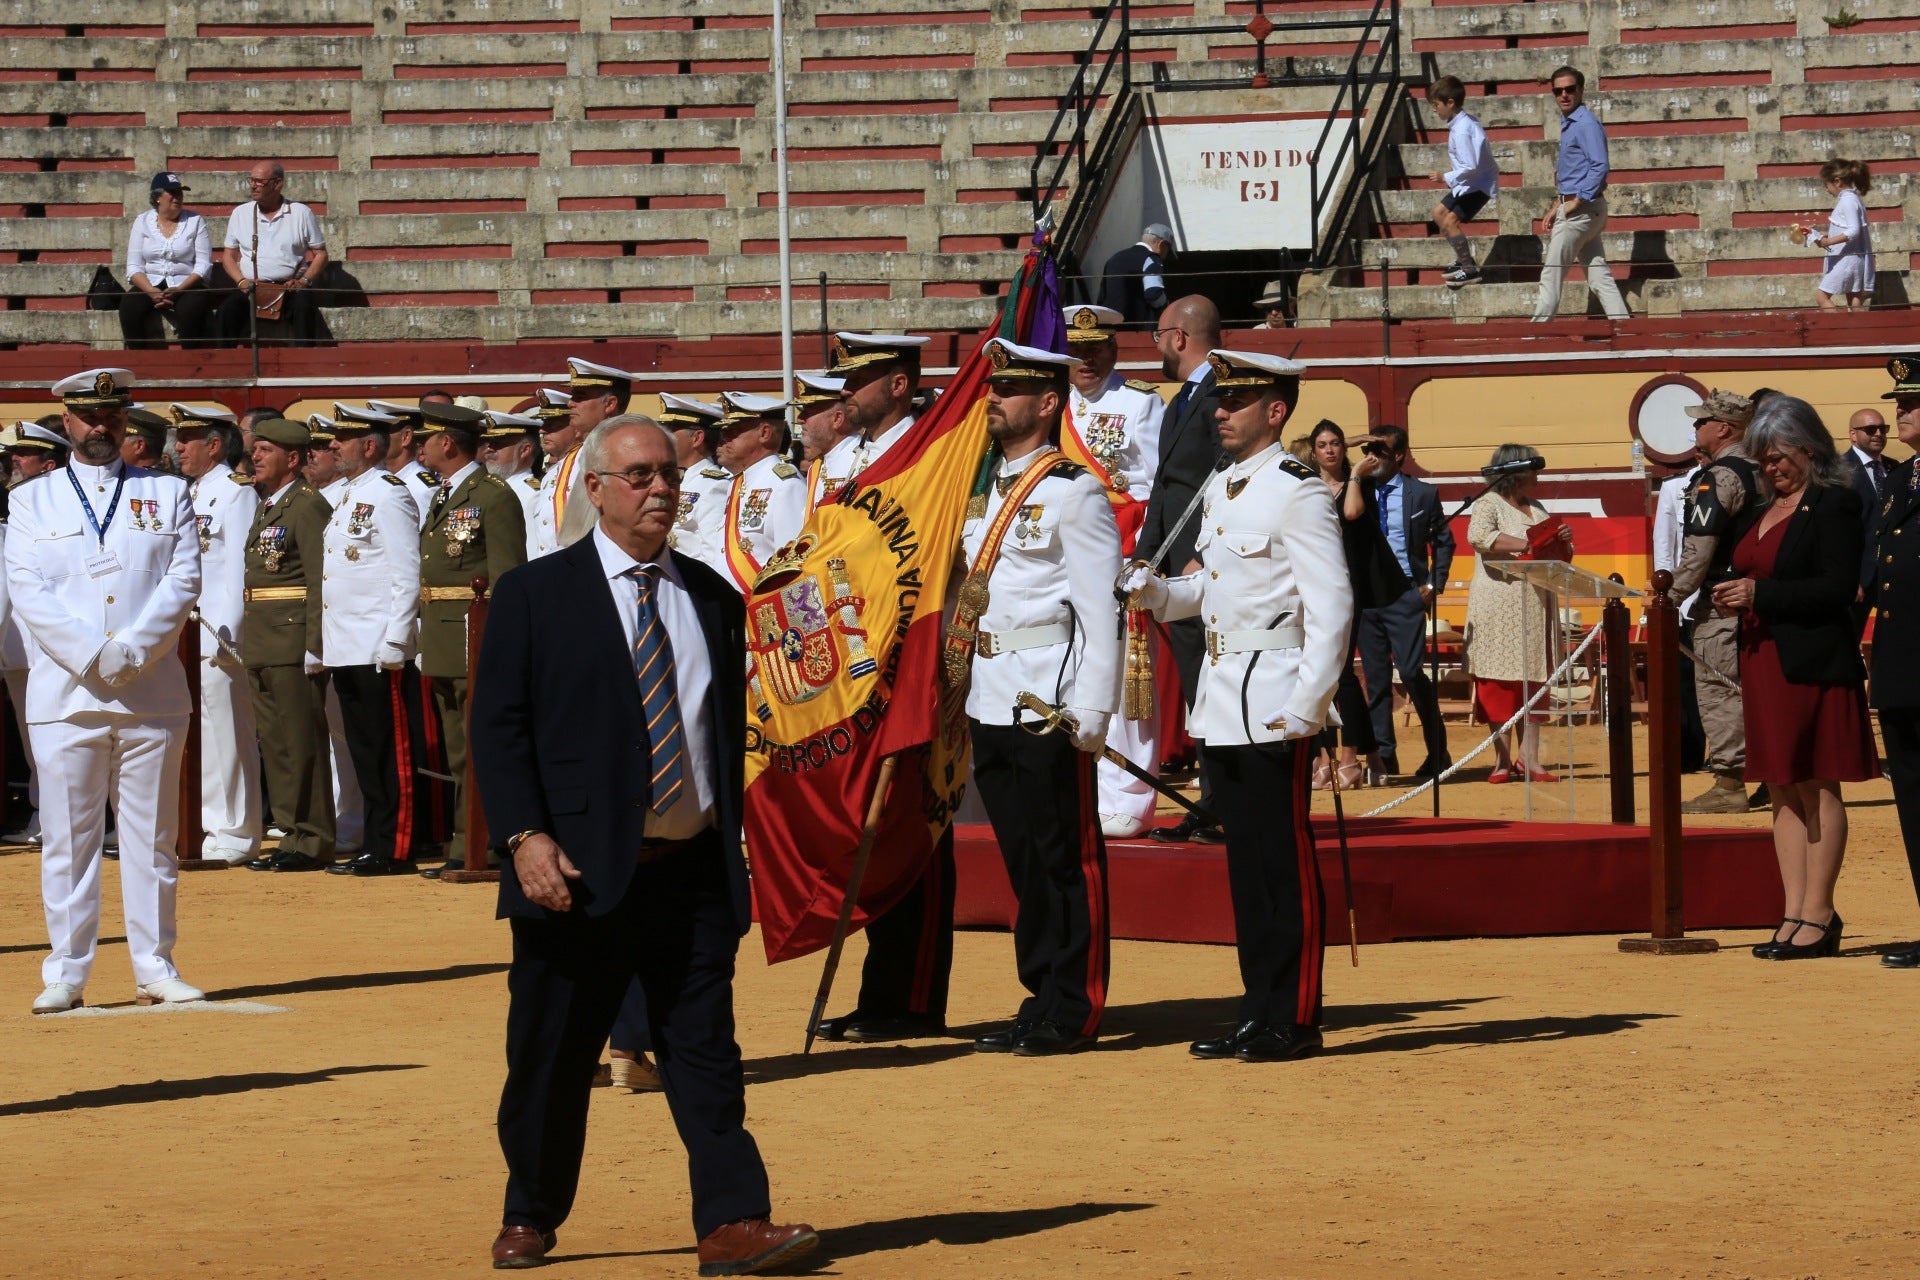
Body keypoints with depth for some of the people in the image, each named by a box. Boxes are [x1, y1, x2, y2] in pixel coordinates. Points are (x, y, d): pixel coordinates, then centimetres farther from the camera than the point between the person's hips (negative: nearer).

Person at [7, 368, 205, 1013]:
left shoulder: (168, 494, 11)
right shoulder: (31, 500, 9)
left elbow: (183, 581, 1)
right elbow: (28, 591, -2)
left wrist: (131, 652, -13)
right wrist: (94, 657, -14)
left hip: (152, 691, 1)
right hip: (65, 694, -1)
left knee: (151, 837, 4)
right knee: (67, 838, -2)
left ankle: (155, 970, 8)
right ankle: (66, 976, 2)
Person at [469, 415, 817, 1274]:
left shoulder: (713, 599, 14)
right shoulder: (534, 594, 1)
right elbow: (497, 727, -3)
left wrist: (732, 851, 13)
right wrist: (526, 837, -14)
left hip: (696, 873, 3)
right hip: (580, 873, -3)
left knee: (705, 1051, -1)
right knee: (550, 1062, 5)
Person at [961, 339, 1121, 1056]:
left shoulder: (1074, 492, -8)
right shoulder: (982, 489, 15)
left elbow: (1103, 611, -12)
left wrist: (1090, 713, -16)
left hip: (1050, 699, -8)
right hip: (990, 696, 8)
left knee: (1066, 858, -2)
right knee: (1021, 857, 11)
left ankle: (1072, 1015, 2)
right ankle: (1041, 998, 17)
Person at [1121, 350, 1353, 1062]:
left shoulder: (1298, 494, -11)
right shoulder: (1221, 490, 14)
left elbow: (1332, 608, -15)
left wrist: (1306, 708, -19)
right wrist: (1155, 591, 3)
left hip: (1273, 702, -8)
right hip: (1222, 706, 8)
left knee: (1284, 861, -4)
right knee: (1245, 860, 11)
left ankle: (1294, 1019, 1)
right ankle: (1259, 1010, 16)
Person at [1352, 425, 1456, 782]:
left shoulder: (1423, 494, 3)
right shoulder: (1358, 492, 8)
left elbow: (1443, 541, 10)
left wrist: (1434, 584, 1)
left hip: (1405, 595, -3)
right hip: (1366, 595, 3)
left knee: (1412, 672, -10)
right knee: (1376, 678, 5)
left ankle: (1438, 750, 4)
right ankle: (1383, 755, 11)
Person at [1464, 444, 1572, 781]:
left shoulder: (1536, 509, 21)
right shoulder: (1489, 504, -1)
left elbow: (1560, 559, 25)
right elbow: (1478, 535, -23)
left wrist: (1563, 541, 3)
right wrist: (1523, 545, -27)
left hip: (1536, 609, 6)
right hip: (1499, 610, -6)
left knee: (1532, 681, 3)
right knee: (1500, 682, -5)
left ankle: (1529, 758, 3)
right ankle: (1502, 759, -1)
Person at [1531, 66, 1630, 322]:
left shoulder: (1586, 124, -14)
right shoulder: (1568, 125, 16)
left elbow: (1600, 167, -23)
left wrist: (1576, 203, -21)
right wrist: (1555, 210, 18)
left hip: (1580, 210, -10)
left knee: (1551, 276, -4)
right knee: (1599, 277, 7)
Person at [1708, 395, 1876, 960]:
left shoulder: (1834, 504, -8)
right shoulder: (1765, 510, 17)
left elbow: (1841, 585, -17)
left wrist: (1760, 594, -19)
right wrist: (1732, 596, 2)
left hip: (1814, 666, -8)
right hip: (1766, 663, 8)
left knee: (1818, 789, -4)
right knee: (1783, 792, 6)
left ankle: (1818, 913, -1)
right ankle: (1796, 913, 7)